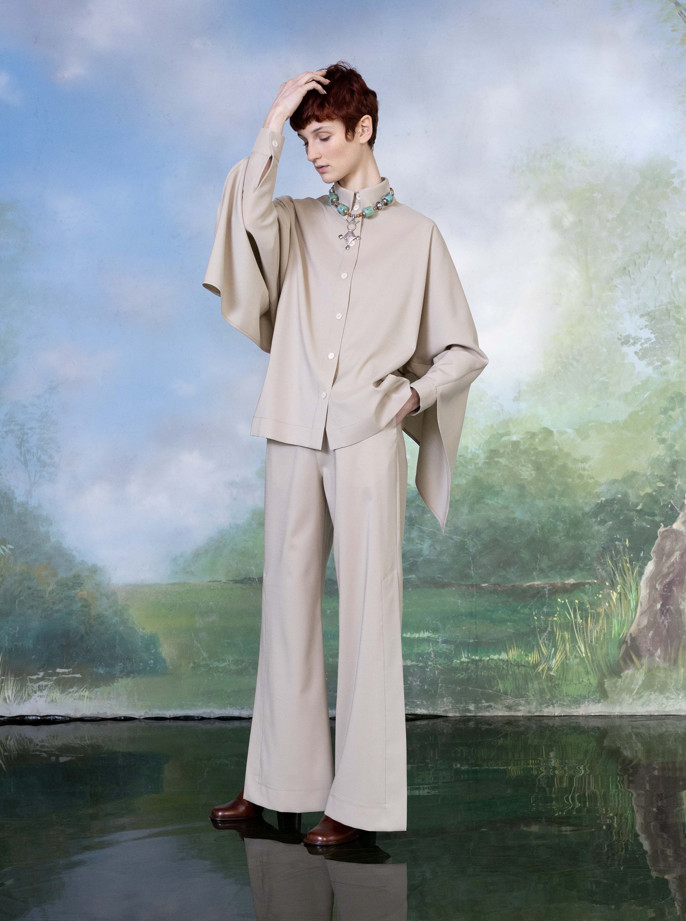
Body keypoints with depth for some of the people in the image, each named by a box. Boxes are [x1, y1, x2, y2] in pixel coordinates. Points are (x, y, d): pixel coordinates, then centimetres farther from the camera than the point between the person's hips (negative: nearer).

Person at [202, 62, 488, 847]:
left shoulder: (415, 235, 6)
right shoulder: (295, 223, 12)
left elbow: (464, 353, 8)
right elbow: (247, 217, -13)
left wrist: (408, 396, -4)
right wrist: (271, 125, -11)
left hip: (368, 444, -3)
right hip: (295, 438, 3)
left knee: (367, 613, -1)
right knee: (287, 607, 8)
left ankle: (362, 798, 6)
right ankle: (279, 780, 19)